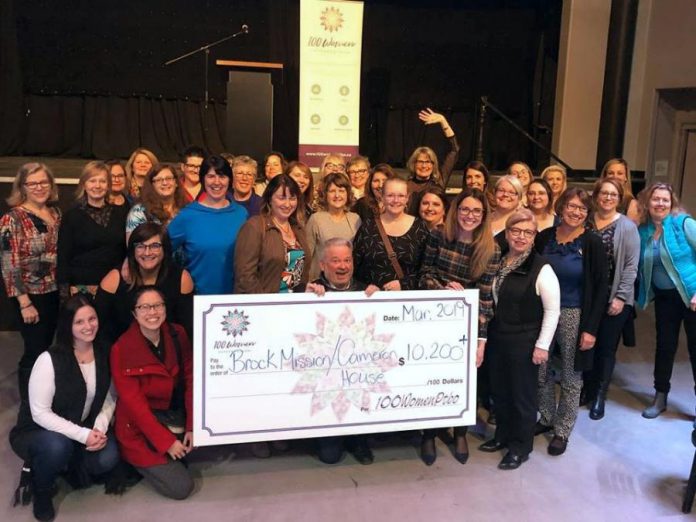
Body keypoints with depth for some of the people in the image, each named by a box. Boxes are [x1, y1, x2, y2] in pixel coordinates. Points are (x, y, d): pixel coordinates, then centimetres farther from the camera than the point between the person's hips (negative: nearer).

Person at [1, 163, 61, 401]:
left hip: (54, 292, 6)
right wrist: (25, 303, -17)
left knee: (47, 347, 16)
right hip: (30, 294, -6)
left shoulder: (55, 213, 5)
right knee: (35, 351, 0)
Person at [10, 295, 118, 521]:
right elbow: (40, 413, -23)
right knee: (57, 446, -37)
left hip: (86, 429, 4)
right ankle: (41, 489, -2)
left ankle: (67, 466, 12)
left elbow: (110, 398, -1)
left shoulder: (104, 353, -8)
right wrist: (83, 435, -28)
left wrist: (100, 428, -19)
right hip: (39, 431, -4)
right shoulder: (50, 360, -24)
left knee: (108, 458, -23)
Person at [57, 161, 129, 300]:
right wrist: (65, 292, -6)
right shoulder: (72, 216, 2)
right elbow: (63, 257, 0)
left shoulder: (120, 213, 9)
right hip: (82, 288, -2)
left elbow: (128, 250, 12)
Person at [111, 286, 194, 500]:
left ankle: (172, 458, 8)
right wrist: (166, 441, -19)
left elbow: (190, 380, -4)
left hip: (174, 414, 6)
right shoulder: (122, 348, -18)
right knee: (181, 487, -12)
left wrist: (192, 426, -12)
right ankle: (138, 462, 13)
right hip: (140, 429, -5)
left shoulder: (177, 335, -5)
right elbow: (134, 403, -18)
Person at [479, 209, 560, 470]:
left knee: (522, 394, 7)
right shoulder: (498, 262, 3)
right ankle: (503, 435, 38)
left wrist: (542, 345, -14)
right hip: (496, 338, 6)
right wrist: (485, 335, 9)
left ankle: (520, 447, 24)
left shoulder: (541, 268, -14)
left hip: (525, 342, -6)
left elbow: (552, 310, -12)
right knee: (499, 390, 18)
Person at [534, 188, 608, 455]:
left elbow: (600, 288, -8)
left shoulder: (592, 243, -9)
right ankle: (546, 418, 34)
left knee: (570, 376, 9)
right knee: (540, 371, 11)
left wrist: (591, 329, -12)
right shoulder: (544, 237, 0)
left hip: (574, 315, -3)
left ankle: (562, 431, 25)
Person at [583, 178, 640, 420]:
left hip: (614, 299, -2)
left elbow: (631, 266, -7)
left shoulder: (627, 227, -4)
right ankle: (587, 389, 27)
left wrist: (621, 297, -13)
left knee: (607, 348, 6)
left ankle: (600, 396, 19)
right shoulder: (585, 222, 5)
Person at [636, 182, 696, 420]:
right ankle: (660, 397, 26)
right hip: (664, 297, 4)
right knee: (664, 346, 11)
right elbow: (642, 266, 10)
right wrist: (642, 294, 1)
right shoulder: (642, 230, 0)